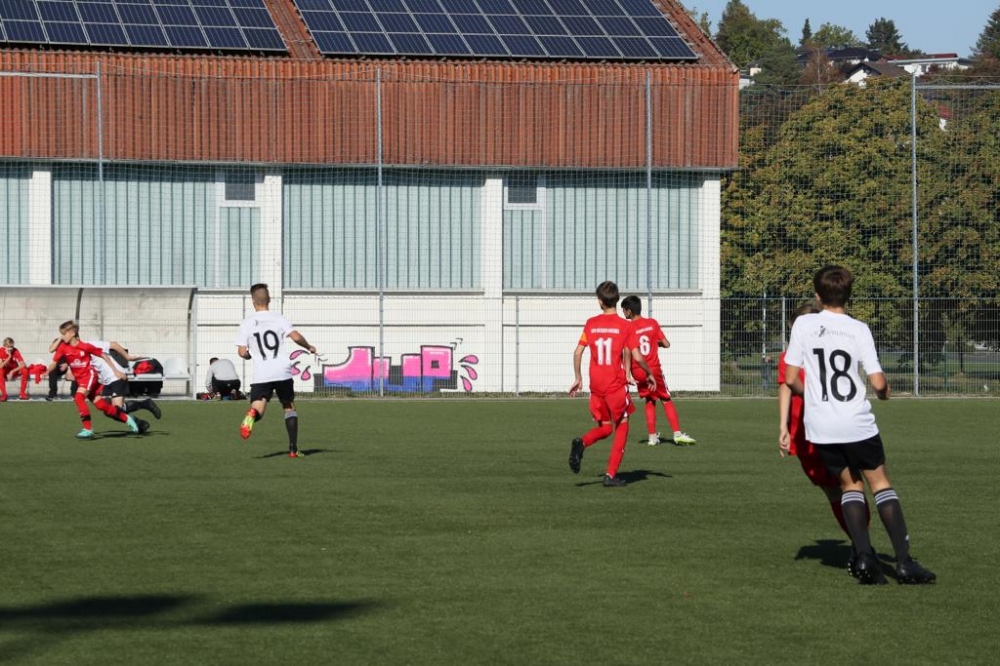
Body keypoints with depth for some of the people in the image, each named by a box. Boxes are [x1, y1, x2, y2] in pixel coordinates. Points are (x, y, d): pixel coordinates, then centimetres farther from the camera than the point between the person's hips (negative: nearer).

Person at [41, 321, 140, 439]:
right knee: (100, 404, 3)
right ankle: (126, 419, 20)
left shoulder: (85, 346, -13)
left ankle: (88, 429, -23)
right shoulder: (63, 347, -3)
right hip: (80, 379, 5)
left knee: (79, 397, -27)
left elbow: (103, 355, -3)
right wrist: (46, 372, -27)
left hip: (89, 375, -5)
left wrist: (115, 371, 1)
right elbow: (54, 363, -6)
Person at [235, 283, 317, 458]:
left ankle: (252, 415, -43)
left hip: (261, 375, -1)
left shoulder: (247, 323, 3)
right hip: (282, 372, 1)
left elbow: (242, 352, 0)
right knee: (289, 408, 18)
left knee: (258, 409, -4)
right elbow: (296, 337, -9)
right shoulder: (278, 318, 2)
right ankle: (293, 449, 12)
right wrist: (309, 347, 11)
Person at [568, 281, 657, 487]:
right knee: (622, 426, 11)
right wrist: (650, 374, 7)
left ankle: (581, 443, -14)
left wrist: (578, 378, 13)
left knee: (605, 427, 18)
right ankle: (611, 475, 3)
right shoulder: (625, 326, -7)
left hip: (596, 385, 4)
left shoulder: (591, 324, 3)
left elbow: (577, 352, 1)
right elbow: (636, 356, -10)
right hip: (616, 385, -4)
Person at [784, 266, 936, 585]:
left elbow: (790, 380, 0)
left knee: (850, 484, 15)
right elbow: (878, 383, -8)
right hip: (857, 423, -1)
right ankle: (904, 561, -1)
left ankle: (863, 556, -3)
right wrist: (885, 391, 15)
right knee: (880, 483, 9)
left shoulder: (803, 324, -1)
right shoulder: (859, 329, -4)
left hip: (820, 425, 1)